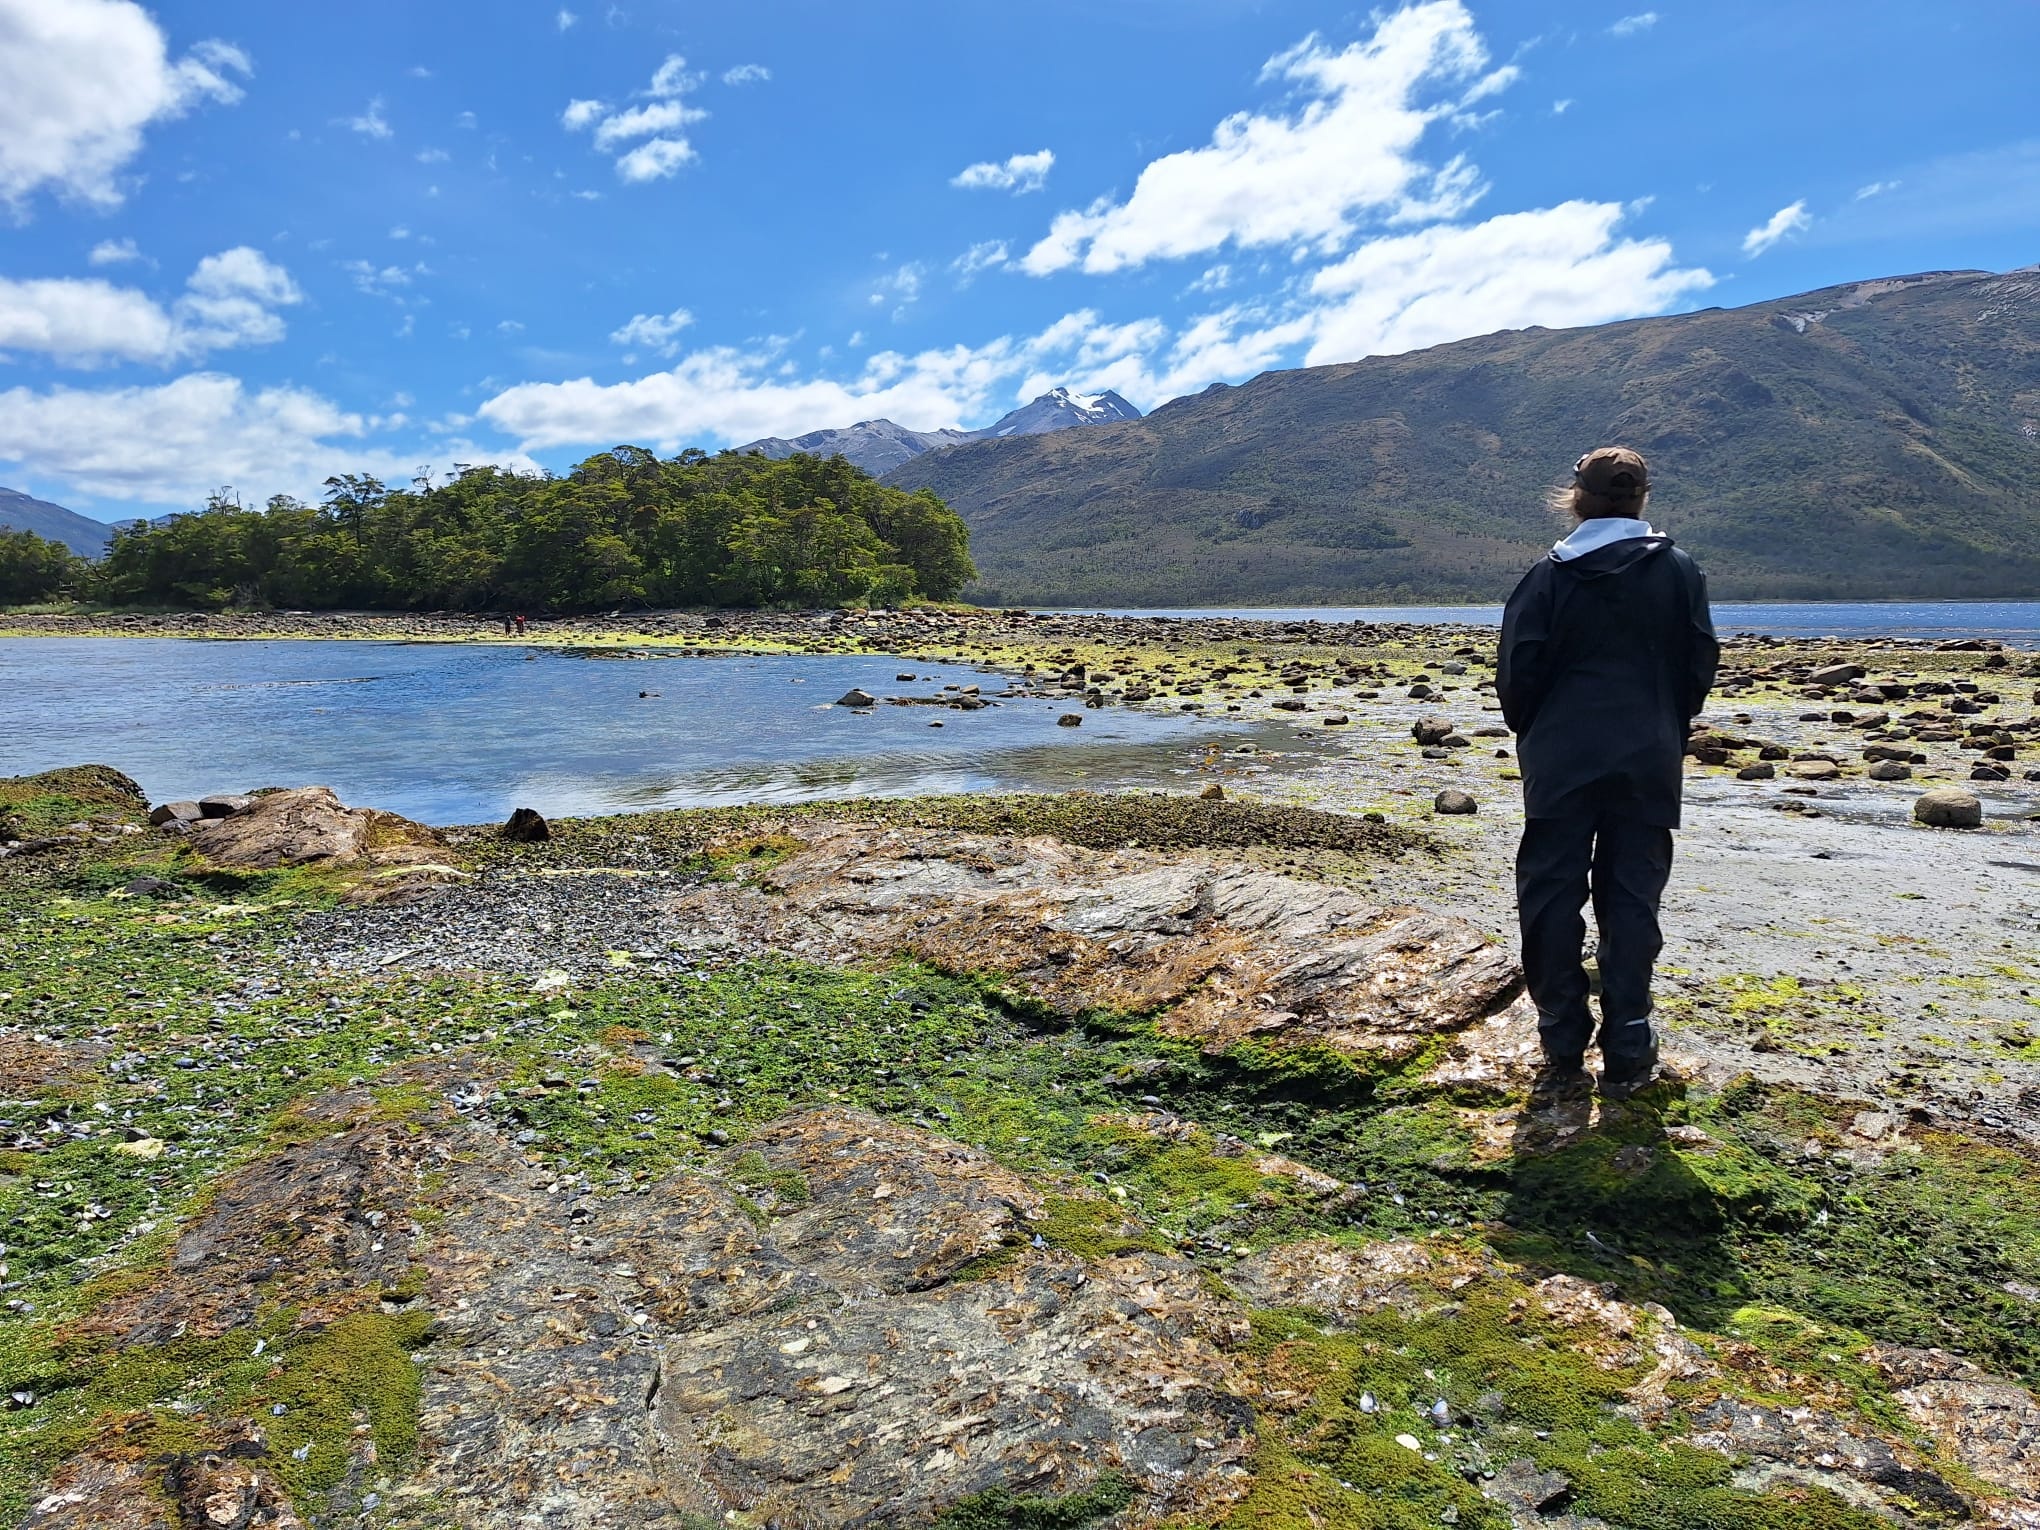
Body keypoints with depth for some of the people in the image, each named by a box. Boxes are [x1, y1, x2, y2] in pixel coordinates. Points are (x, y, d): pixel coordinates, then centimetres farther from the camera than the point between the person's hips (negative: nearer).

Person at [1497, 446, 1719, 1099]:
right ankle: (1626, 1055, 9)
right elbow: (1700, 666, 6)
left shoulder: (1549, 575, -3)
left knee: (1551, 896, 6)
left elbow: (1518, 672, -3)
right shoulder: (1679, 571, 2)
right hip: (1648, 763, 2)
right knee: (1631, 899, 6)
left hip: (1561, 762, -1)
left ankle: (1563, 1049, 10)